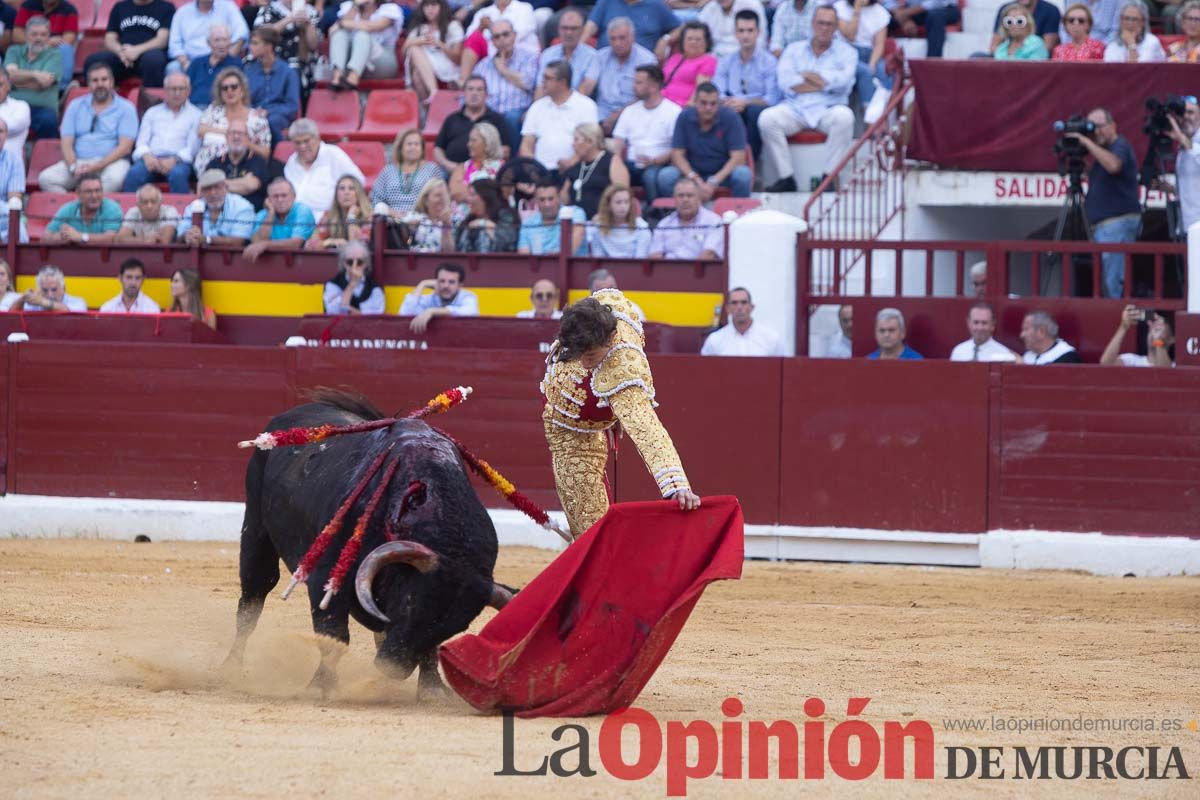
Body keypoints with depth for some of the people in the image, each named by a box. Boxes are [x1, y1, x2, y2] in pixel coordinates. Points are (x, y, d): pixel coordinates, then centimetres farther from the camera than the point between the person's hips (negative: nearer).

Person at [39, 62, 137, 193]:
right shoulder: (76, 106, 15)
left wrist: (96, 167, -15)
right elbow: (67, 144, 8)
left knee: (115, 178, -40)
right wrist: (73, 167, -13)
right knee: (46, 178, -25)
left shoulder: (125, 108, 5)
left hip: (110, 162, -3)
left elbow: (125, 147, -5)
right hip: (79, 161, 3)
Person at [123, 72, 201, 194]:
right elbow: (141, 142, 16)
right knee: (134, 174, -32)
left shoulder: (195, 115, 13)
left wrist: (174, 160, -16)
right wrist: (147, 156, -8)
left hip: (179, 161, -2)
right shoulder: (152, 112, 23)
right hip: (151, 158, 2)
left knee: (178, 175, -39)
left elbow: (192, 147, 3)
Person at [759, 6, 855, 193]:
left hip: (827, 110, -1)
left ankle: (829, 176, -26)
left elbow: (844, 80, -9)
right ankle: (785, 178, -23)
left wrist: (808, 75, -1)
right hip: (795, 108, 1)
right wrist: (823, 82, -5)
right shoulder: (794, 50, 17)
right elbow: (785, 82, -3)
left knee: (844, 116, -36)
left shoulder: (846, 51, 13)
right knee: (767, 118, -28)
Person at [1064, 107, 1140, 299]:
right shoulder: (1100, 151, 22)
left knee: (1113, 282, -15)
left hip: (1118, 223, -10)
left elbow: (1113, 165, -29)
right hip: (1100, 224, 10)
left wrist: (1087, 143, -24)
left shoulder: (1120, 147, -7)